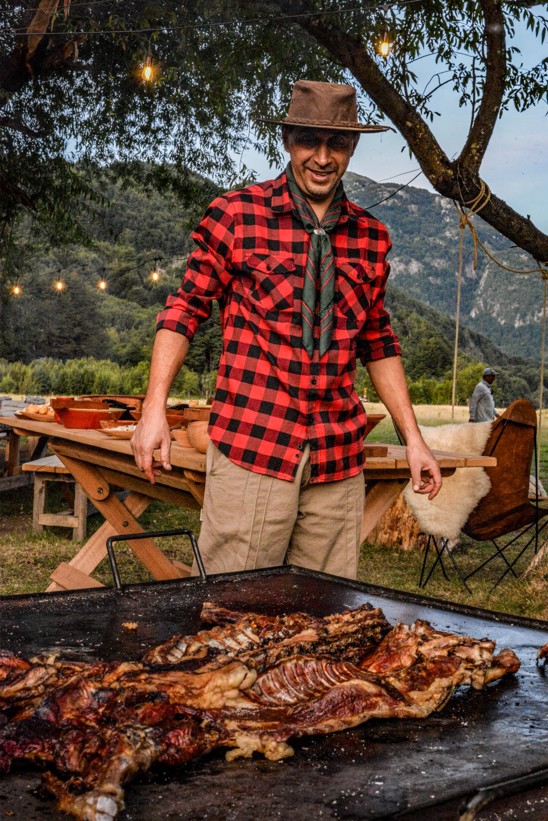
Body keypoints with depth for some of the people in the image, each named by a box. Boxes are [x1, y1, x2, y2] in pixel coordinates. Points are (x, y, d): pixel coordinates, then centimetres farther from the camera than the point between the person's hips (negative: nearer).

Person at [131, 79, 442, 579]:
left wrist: (414, 438, 15)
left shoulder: (370, 236, 10)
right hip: (250, 446, -3)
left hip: (339, 459, 4)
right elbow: (184, 310, 3)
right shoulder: (236, 215, -1)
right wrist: (155, 408, -6)